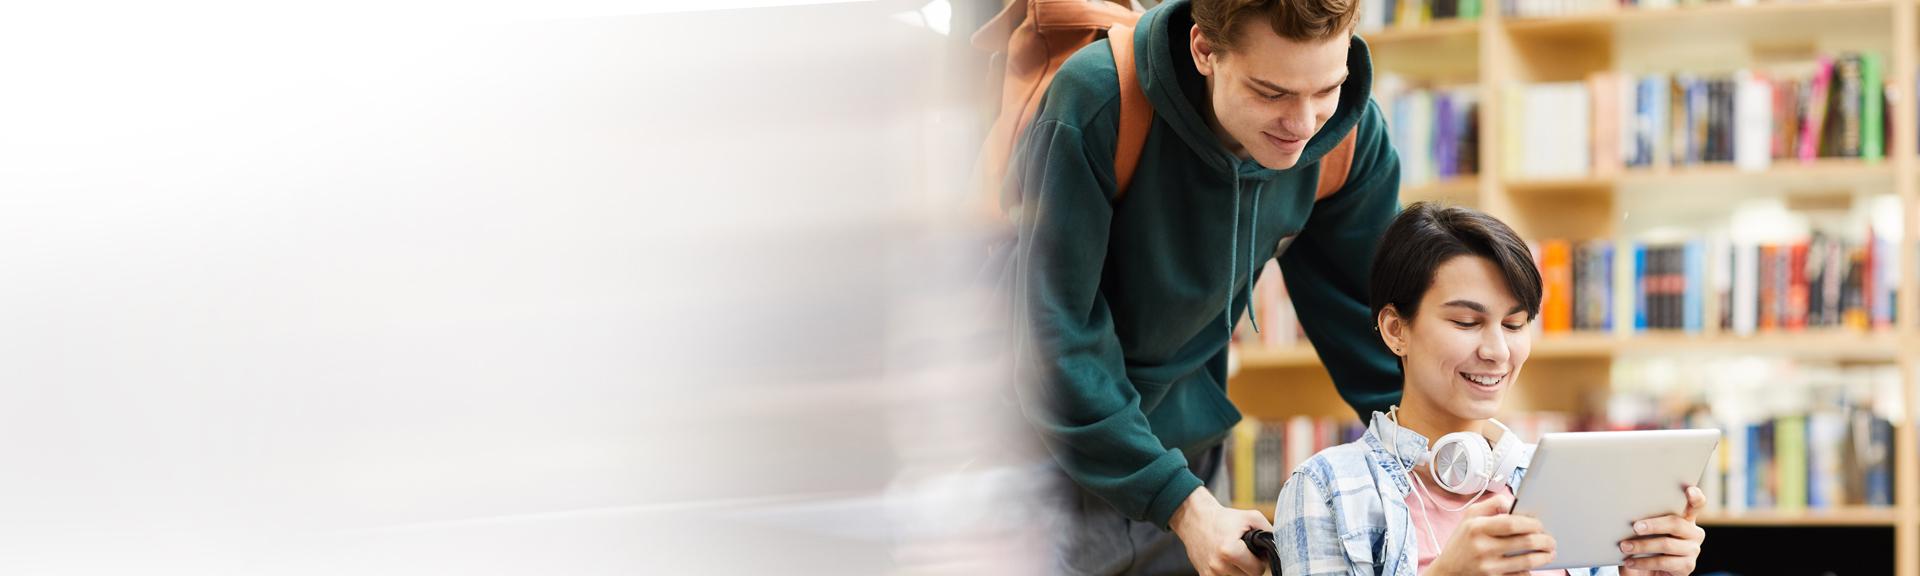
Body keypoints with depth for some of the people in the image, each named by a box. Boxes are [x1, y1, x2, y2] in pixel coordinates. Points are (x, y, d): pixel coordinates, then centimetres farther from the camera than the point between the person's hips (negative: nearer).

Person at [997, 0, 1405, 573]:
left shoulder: (1353, 137, -13)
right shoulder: (1093, 106, -28)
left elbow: (1360, 311, 1)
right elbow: (1057, 338, -26)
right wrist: (1183, 504, -28)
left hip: (1179, 439, 5)